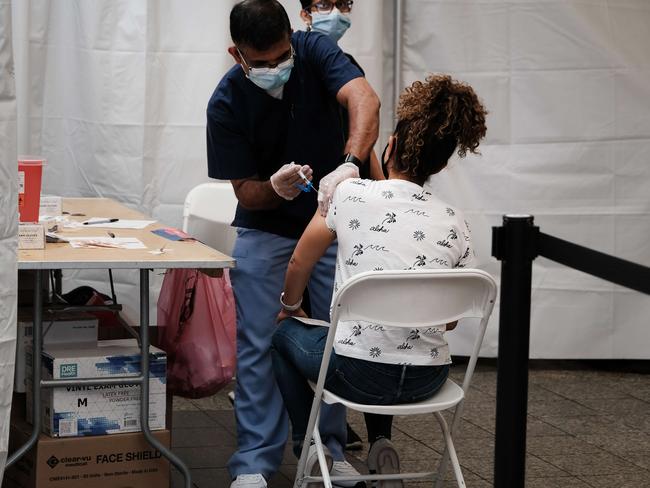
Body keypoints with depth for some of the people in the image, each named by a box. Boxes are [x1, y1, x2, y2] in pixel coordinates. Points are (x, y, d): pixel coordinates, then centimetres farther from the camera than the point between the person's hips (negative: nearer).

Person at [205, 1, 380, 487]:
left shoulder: (314, 51, -18)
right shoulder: (226, 105, -19)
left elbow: (365, 100, -35)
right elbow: (245, 193, -14)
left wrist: (347, 164, -52)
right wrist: (276, 187, -38)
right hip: (265, 228, -1)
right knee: (258, 344, -6)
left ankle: (327, 447, 19)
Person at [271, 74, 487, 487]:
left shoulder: (351, 194, -8)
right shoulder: (455, 221, 1)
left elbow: (299, 264, 7)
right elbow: (450, 319, 9)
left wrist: (289, 308, 28)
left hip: (360, 375, -3)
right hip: (428, 381, 3)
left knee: (284, 333, 29)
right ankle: (381, 444, 22)